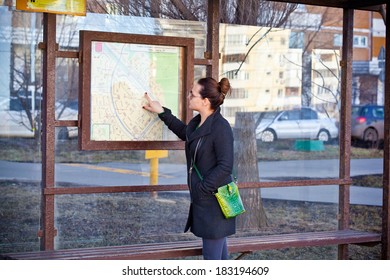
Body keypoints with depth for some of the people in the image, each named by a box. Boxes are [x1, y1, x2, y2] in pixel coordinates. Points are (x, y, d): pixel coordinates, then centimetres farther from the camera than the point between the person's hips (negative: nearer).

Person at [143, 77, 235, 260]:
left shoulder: (221, 127, -20)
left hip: (215, 201, -9)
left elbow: (225, 166, -23)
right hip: (202, 199, 9)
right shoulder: (197, 123, 8)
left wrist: (203, 188, -18)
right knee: (219, 249, 18)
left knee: (212, 255, -1)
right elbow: (184, 132, 32)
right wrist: (161, 112, 29)